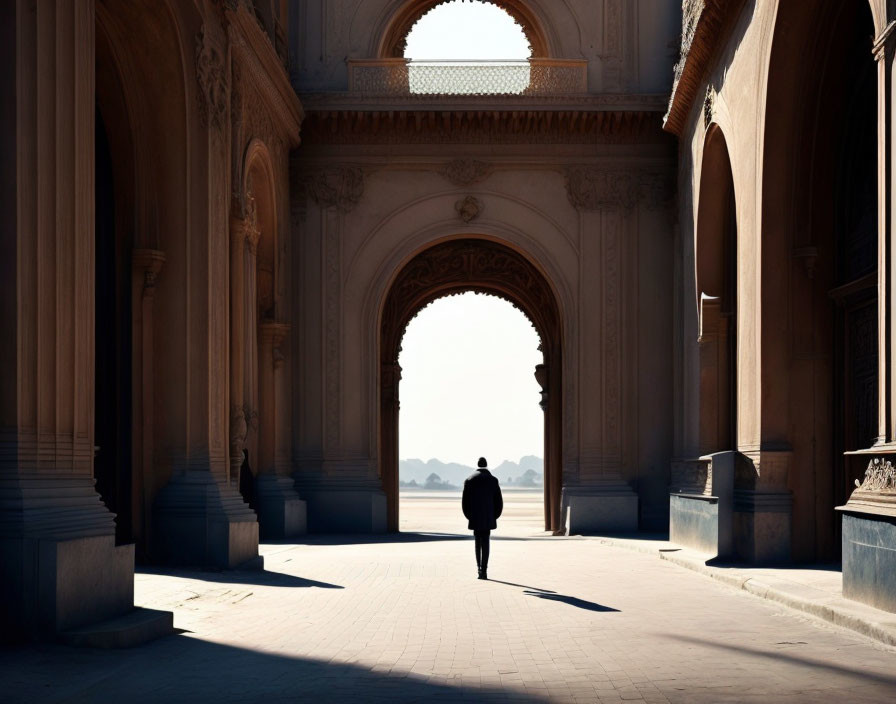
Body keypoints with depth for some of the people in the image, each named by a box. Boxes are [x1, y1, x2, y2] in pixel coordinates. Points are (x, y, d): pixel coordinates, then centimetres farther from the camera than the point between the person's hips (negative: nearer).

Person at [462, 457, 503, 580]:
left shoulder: (469, 480, 0)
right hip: (488, 518, -1)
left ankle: (480, 568, 17)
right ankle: (483, 571, -6)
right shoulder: (492, 480, -4)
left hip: (474, 518, 1)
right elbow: (499, 501, -3)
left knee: (478, 542, 16)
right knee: (485, 543, 0)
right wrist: (495, 516, 9)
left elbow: (464, 501, 0)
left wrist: (468, 515, 11)